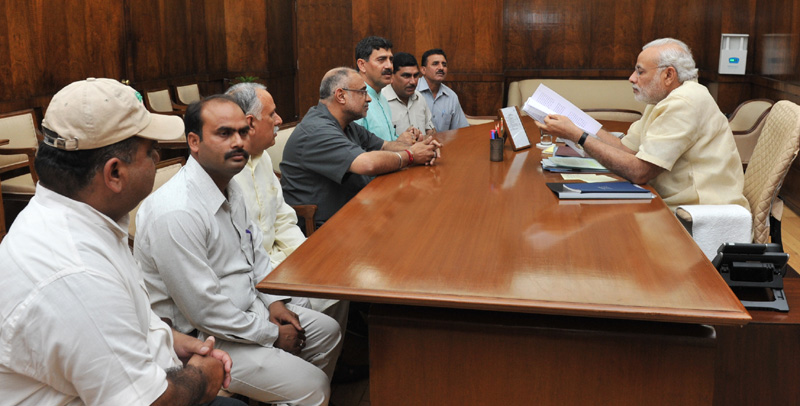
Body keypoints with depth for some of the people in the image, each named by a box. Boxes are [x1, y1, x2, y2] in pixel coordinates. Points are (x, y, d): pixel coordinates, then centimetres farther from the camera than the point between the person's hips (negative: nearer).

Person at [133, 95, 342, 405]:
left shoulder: (229, 187, 2)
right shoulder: (176, 214, -29)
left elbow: (255, 250, 17)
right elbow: (205, 310, -27)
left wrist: (273, 301, 2)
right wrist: (273, 335, -16)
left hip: (247, 307, 9)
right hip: (200, 339, -9)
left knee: (328, 332, 15)